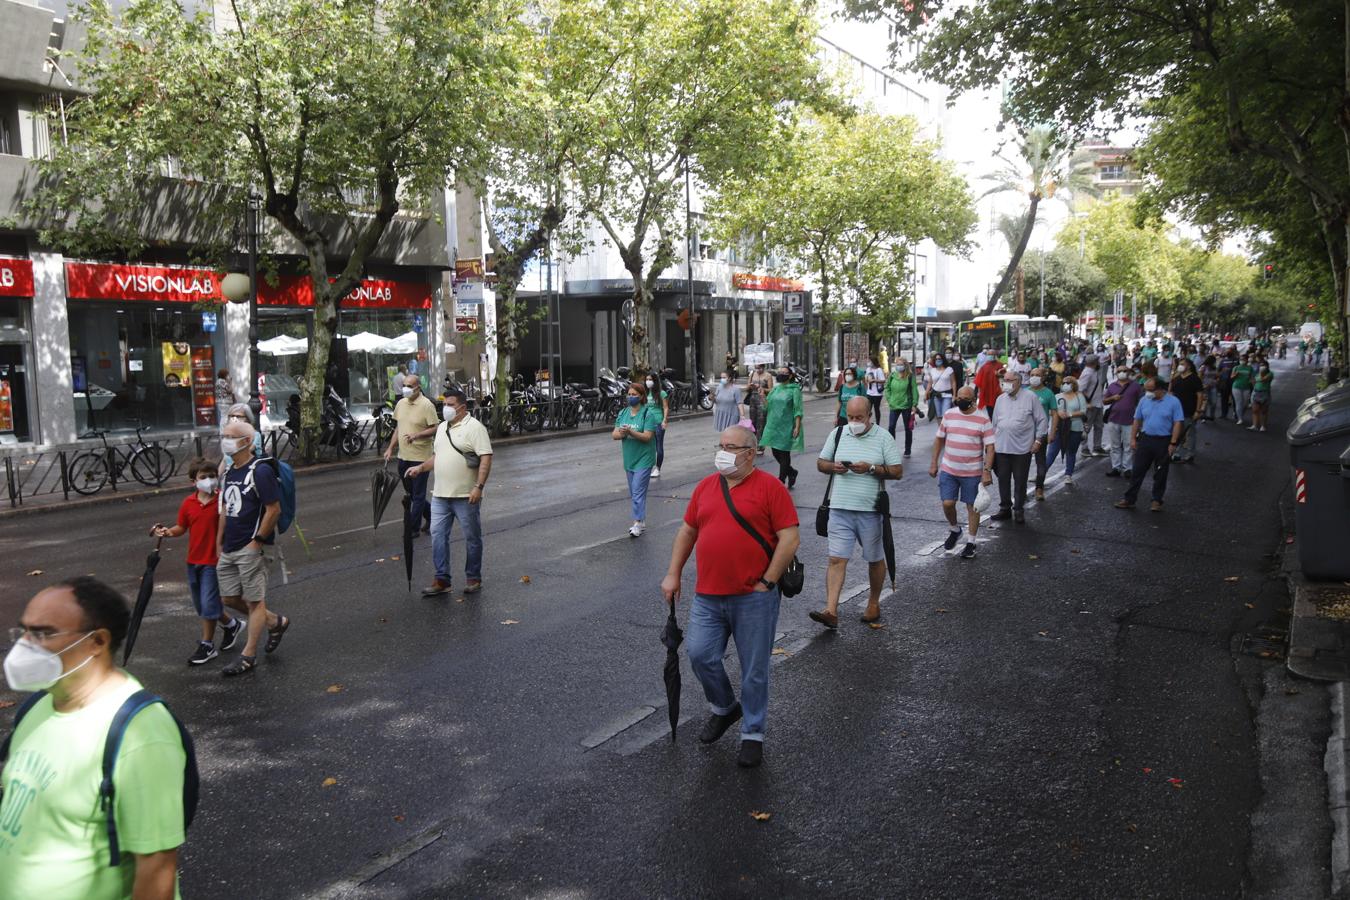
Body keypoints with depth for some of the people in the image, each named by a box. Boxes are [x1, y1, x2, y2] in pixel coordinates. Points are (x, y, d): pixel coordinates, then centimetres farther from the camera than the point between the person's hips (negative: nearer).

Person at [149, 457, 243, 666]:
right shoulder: (188, 503, 2)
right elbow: (181, 528, 10)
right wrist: (167, 532, -7)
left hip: (213, 560, -6)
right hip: (193, 560, 6)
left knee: (208, 604, -3)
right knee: (201, 605, 15)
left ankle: (207, 645, 11)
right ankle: (231, 624, 36)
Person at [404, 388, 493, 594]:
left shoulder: (474, 427, -11)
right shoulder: (442, 427, 14)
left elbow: (486, 458, -17)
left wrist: (479, 487, -24)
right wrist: (420, 468, 10)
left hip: (466, 496, -7)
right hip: (440, 494, 7)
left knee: (472, 538, 6)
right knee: (438, 535, 4)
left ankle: (473, 578, 18)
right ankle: (442, 579, 11)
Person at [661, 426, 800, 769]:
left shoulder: (770, 487, -6)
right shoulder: (705, 487, 11)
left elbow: (790, 538, -10)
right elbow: (687, 531, 19)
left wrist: (767, 582, -12)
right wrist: (673, 574, 13)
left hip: (754, 599, -4)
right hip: (707, 597, 5)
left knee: (754, 670, 5)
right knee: (700, 655, -1)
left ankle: (753, 735, 22)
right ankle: (723, 708, 28)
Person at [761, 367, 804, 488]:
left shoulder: (794, 390, -5)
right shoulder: (775, 389, 11)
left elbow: (798, 410, -9)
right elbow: (768, 406, 10)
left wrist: (797, 427, -16)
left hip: (787, 427, -6)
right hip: (773, 425, 6)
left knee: (784, 454, 0)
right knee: (775, 453, 10)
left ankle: (781, 481, 8)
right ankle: (791, 472, 31)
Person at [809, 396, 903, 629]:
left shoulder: (883, 438, -2)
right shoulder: (838, 434, 7)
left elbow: (898, 471, -4)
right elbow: (821, 463, 13)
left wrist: (871, 468, -17)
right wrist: (834, 467, -9)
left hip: (870, 510, -2)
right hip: (840, 508, 2)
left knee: (875, 559, 12)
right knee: (836, 560, -6)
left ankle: (874, 604, 31)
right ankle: (831, 611, -9)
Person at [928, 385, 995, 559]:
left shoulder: (983, 419, -8)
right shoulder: (949, 415, 2)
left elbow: (990, 447, -9)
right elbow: (939, 439, 10)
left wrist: (987, 471, -18)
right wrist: (934, 464, 8)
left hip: (972, 472, -3)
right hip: (948, 469, 3)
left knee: (972, 506, 5)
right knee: (947, 503, -1)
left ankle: (971, 543, 17)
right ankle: (954, 530, 28)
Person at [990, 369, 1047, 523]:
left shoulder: (1030, 398, -4)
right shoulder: (1000, 399, 10)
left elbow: (1042, 420, -1)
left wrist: (1038, 440, -5)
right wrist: (993, 441, 15)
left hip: (1022, 448, -4)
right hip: (1001, 447, 4)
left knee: (1020, 481, 4)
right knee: (1003, 480, 9)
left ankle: (1019, 510, 16)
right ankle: (1005, 508, 20)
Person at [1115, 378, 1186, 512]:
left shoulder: (1173, 402, -7)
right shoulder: (1144, 400, 4)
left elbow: (1177, 423, -9)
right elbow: (1137, 421, 10)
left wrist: (1173, 443, -14)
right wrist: (1133, 438, 5)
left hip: (1164, 442, -3)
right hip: (1145, 439, 3)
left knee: (1160, 474, 7)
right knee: (1137, 471, 4)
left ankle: (1157, 501, 18)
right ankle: (1129, 499, 9)